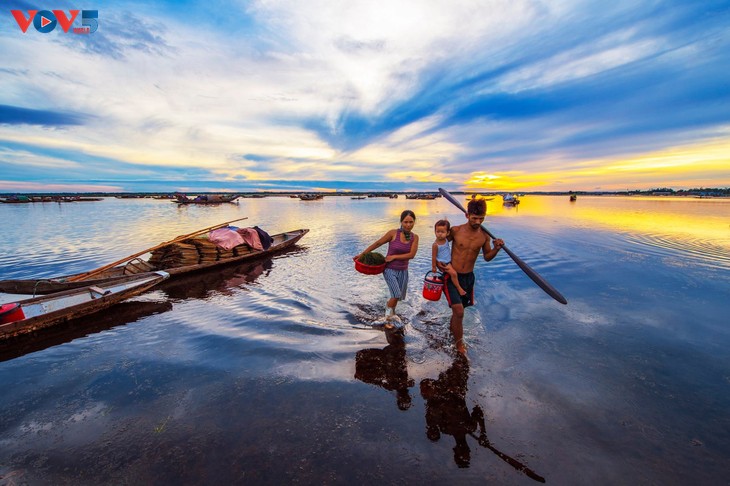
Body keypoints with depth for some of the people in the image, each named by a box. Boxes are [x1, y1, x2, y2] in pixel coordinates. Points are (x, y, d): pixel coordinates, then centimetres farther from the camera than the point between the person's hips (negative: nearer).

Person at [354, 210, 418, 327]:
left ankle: (391, 313, 46)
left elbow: (411, 255, -11)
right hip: (390, 270, -4)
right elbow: (377, 243, -7)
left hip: (403, 271, 4)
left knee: (398, 296, 15)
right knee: (396, 295, -16)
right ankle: (388, 314, 15)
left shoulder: (415, 237, -3)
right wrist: (362, 254, -4)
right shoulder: (393, 233, -12)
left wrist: (394, 257, -15)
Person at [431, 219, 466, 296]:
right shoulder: (435, 245, -25)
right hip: (442, 263, -8)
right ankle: (459, 288, -5)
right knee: (453, 273, -20)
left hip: (449, 261, 8)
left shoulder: (446, 239, -7)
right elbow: (434, 257, -16)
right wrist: (433, 267, -10)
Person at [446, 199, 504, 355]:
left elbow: (487, 257, 8)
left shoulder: (484, 235, -5)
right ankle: (459, 343, 9)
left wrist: (496, 249, -12)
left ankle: (452, 327, 51)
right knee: (459, 311, -12)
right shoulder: (455, 231, -13)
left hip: (468, 277, 4)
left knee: (459, 308, 20)